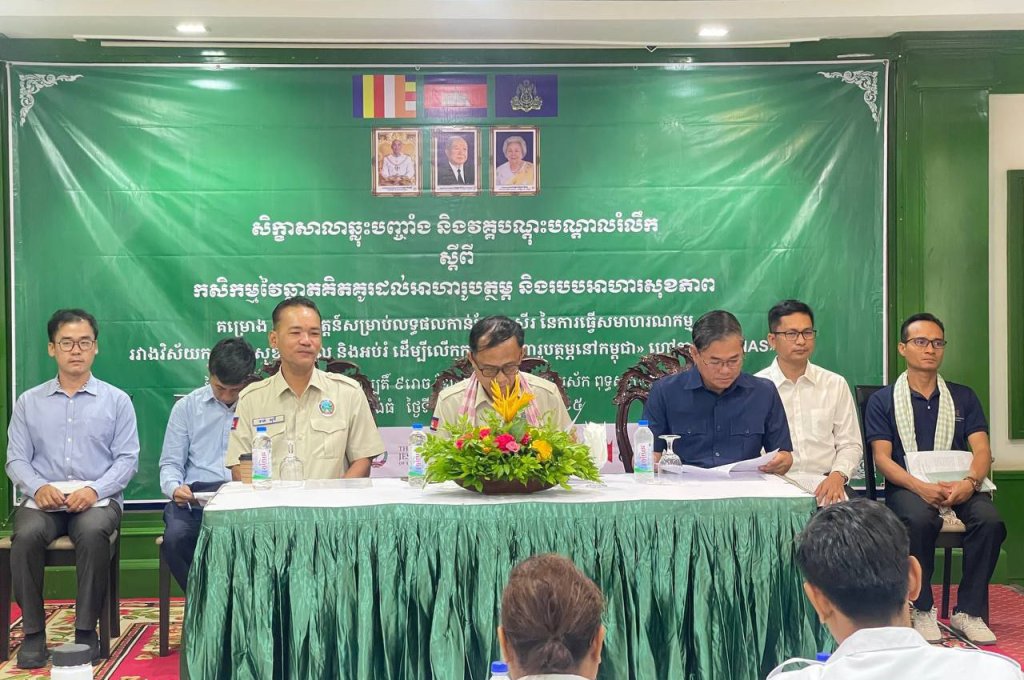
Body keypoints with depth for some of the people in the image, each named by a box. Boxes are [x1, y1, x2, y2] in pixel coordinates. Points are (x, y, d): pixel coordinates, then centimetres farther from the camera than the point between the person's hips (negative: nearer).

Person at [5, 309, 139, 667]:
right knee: (26, 535, -31)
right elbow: (16, 458, 7)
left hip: (98, 498, -1)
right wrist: (38, 487, -14)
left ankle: (86, 631, -23)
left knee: (92, 532, -35)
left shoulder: (116, 400, 8)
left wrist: (94, 490, -16)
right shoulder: (29, 402, 13)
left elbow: (127, 458, 1)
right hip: (43, 498, 2)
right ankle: (33, 631, -18)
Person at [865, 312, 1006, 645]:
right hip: (907, 486, -2)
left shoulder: (963, 397, 17)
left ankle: (968, 611, -16)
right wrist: (921, 487, -20)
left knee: (990, 519, -29)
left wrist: (970, 482, -19)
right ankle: (921, 610, -18)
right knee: (920, 518, -36)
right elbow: (882, 458, -1)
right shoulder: (883, 401, 9)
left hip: (958, 485, 3)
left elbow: (982, 450, 5)